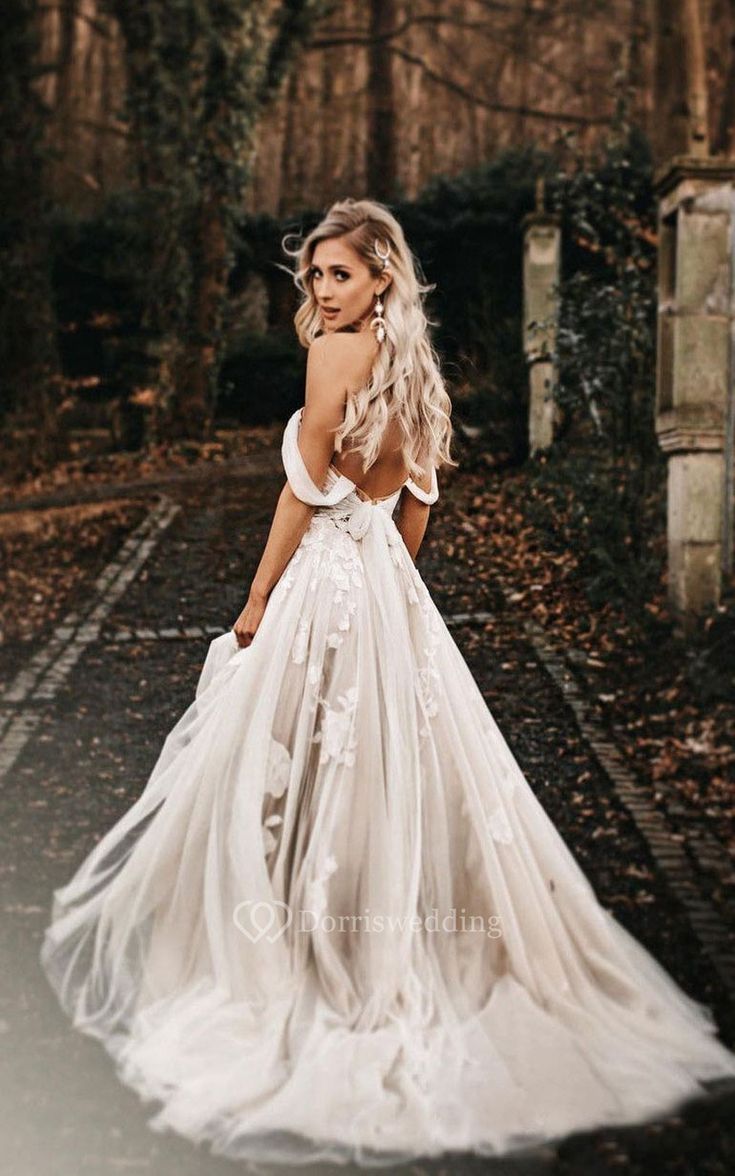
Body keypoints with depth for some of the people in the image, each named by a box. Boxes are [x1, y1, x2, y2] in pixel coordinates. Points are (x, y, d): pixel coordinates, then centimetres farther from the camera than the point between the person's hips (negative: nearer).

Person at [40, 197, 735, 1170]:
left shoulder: (338, 353, -15)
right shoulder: (415, 367, 10)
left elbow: (304, 492, -14)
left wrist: (255, 606, -7)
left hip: (322, 587, -8)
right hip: (391, 592, 8)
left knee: (298, 787, 2)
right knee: (394, 777, 14)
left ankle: (294, 965, 12)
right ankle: (401, 962, 23)